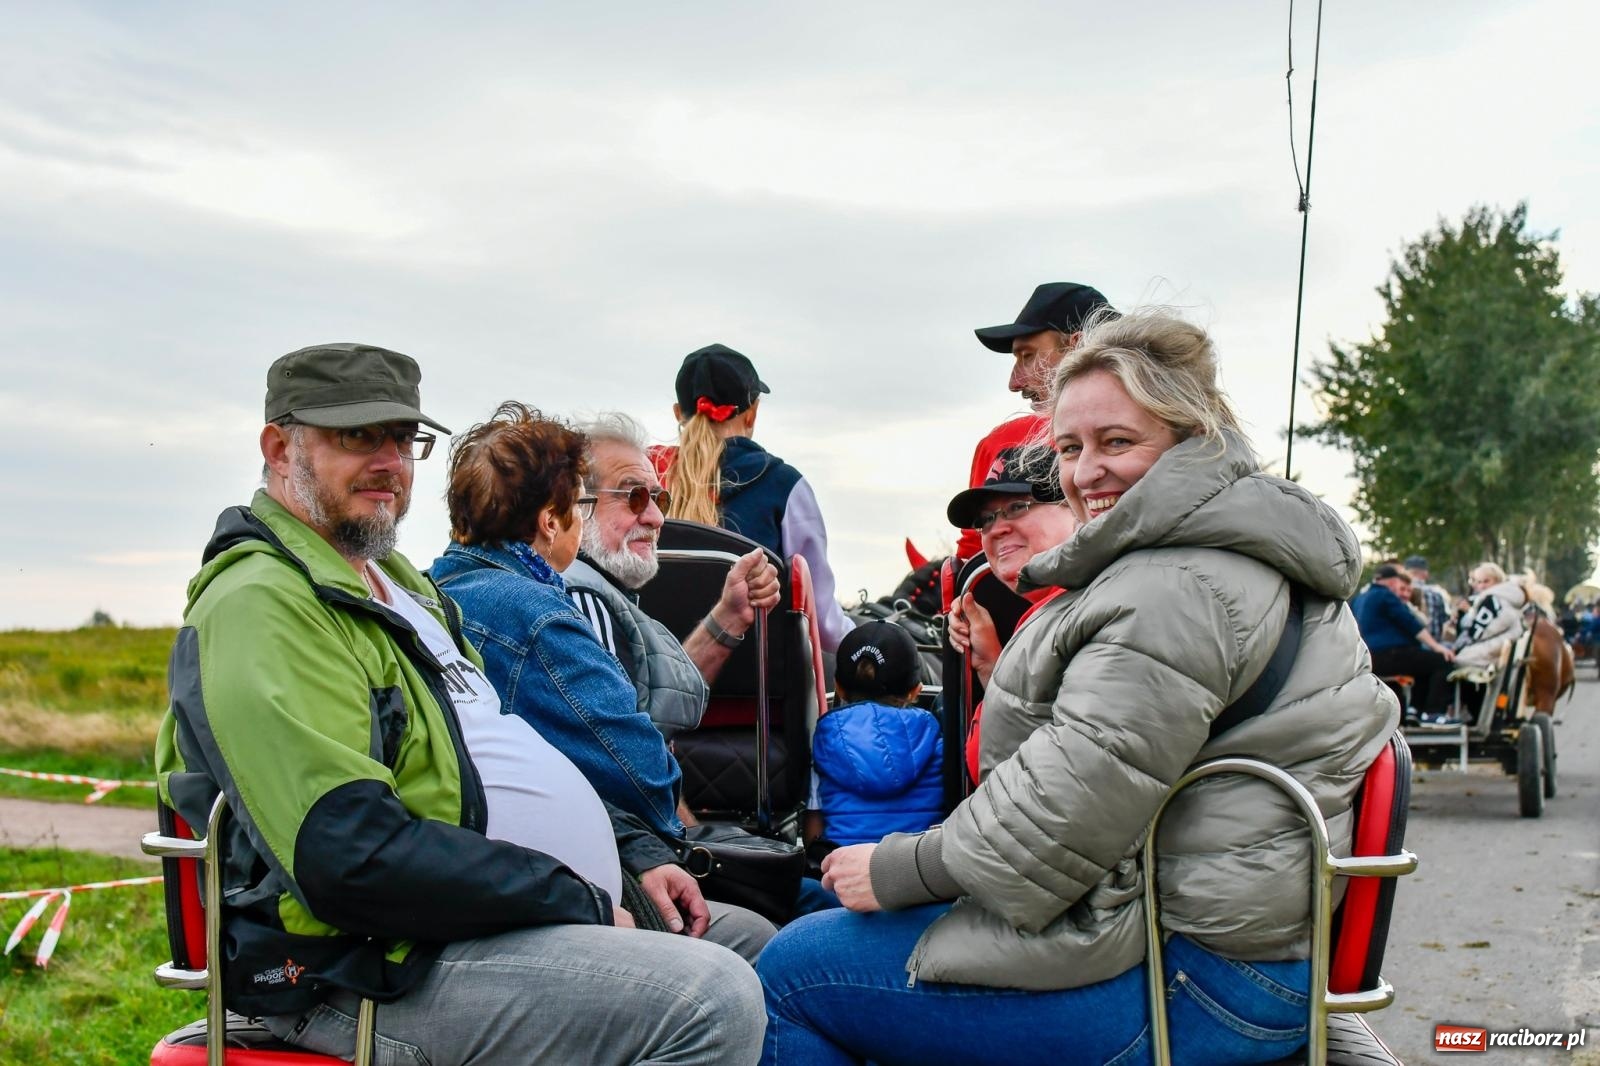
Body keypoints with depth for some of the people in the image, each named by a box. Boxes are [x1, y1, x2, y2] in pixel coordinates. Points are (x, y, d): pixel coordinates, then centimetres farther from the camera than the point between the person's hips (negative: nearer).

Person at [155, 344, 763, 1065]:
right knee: (715, 1004, -24)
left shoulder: (397, 583, 20)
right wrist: (581, 904, -18)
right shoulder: (260, 603, -14)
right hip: (385, 969, -10)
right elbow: (350, 857, -25)